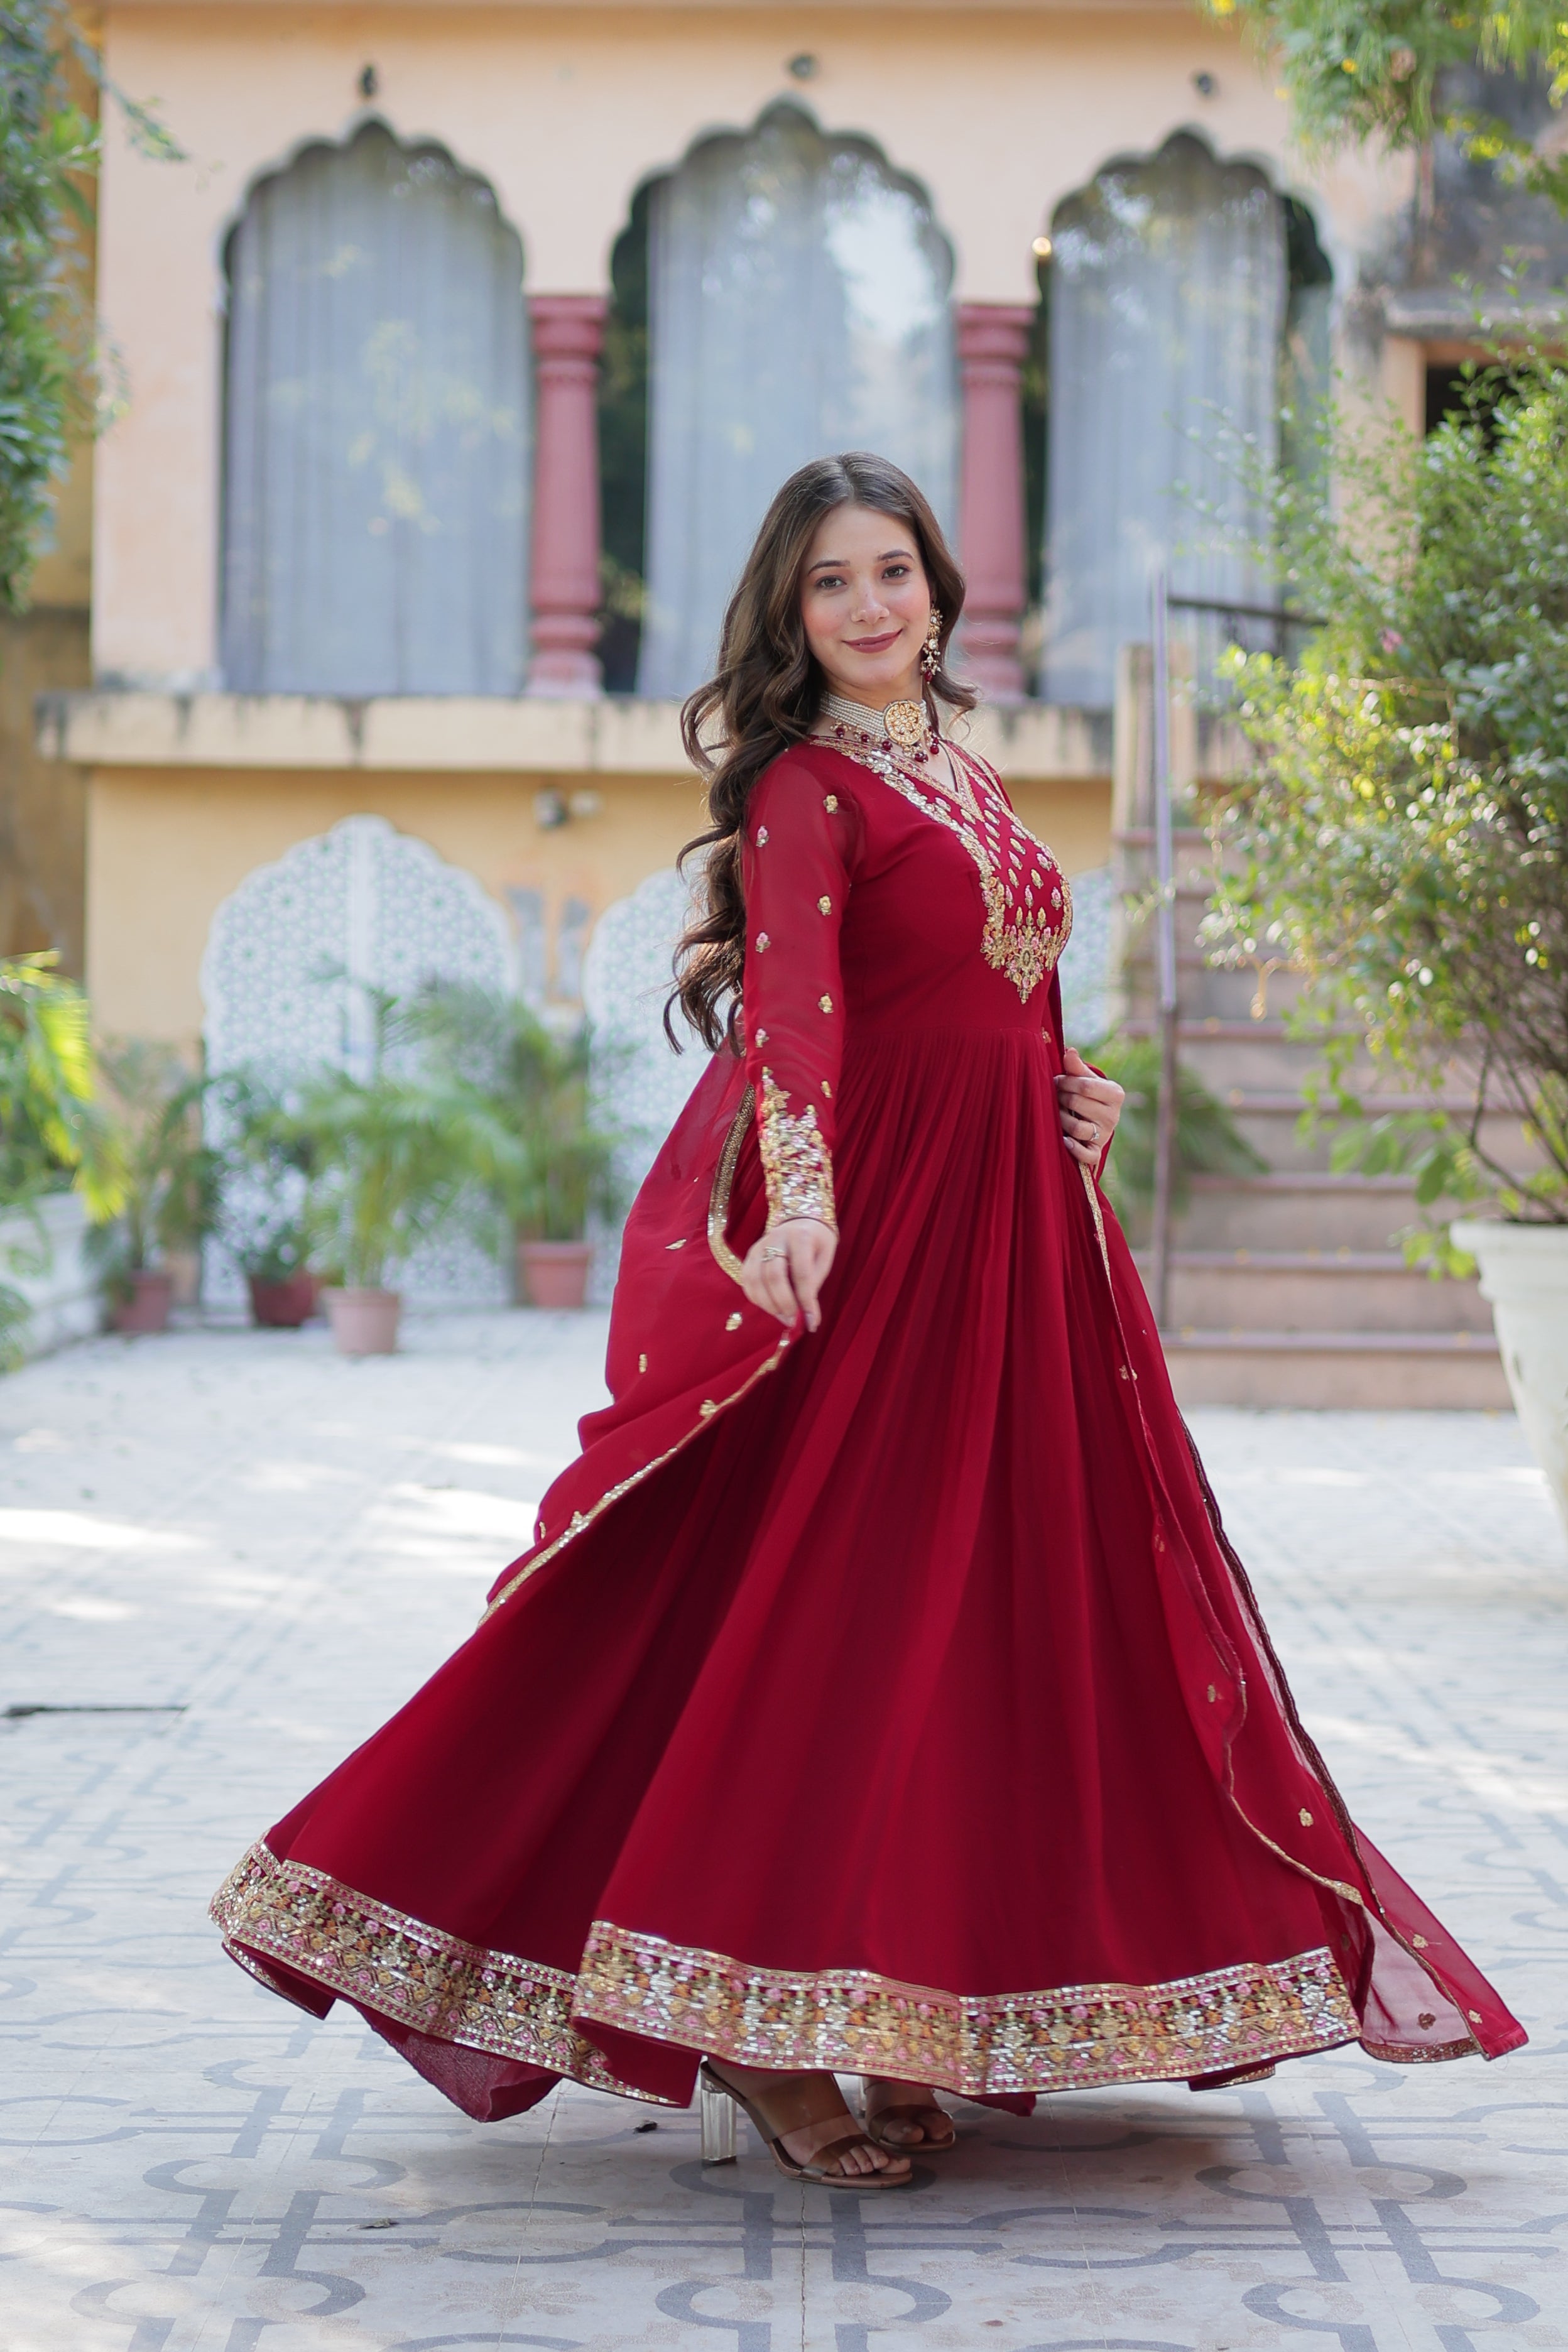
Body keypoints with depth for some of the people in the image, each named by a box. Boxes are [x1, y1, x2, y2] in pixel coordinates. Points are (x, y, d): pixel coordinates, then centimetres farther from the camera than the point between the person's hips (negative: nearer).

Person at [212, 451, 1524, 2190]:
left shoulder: (965, 779, 19)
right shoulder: (806, 789, -5)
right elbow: (792, 997, -22)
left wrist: (1073, 1104, 8)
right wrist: (802, 1201, -37)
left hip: (1014, 1228, 8)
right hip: (875, 1219, -8)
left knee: (997, 1588, 6)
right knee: (838, 1589, -9)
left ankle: (915, 2020, 12)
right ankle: (762, 2032, -4)